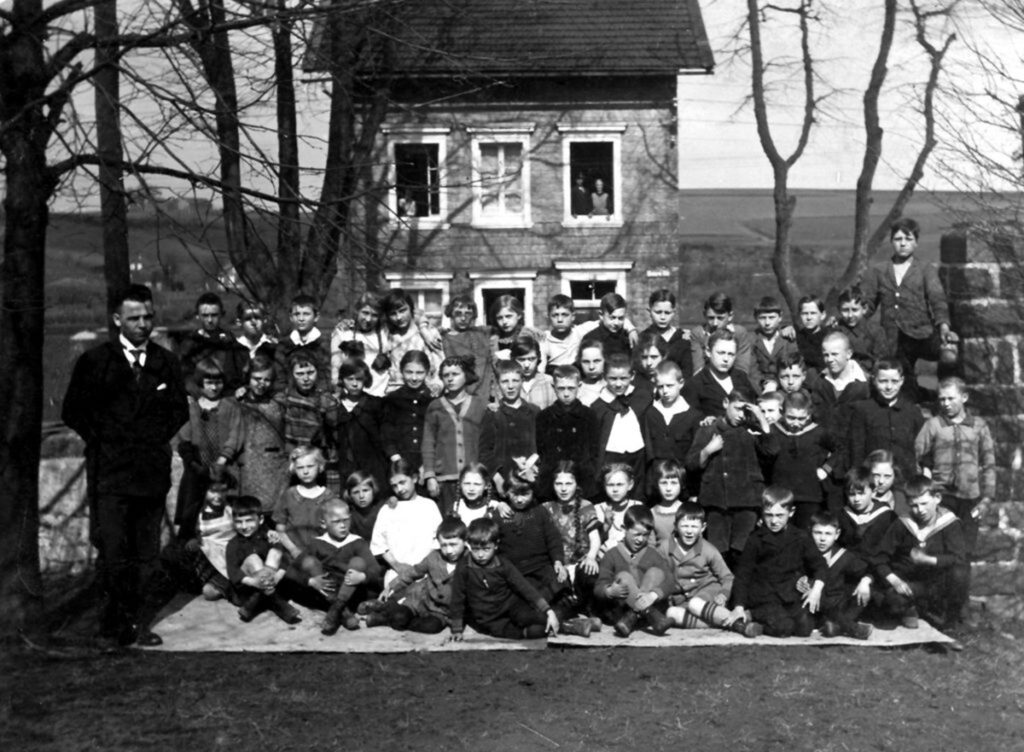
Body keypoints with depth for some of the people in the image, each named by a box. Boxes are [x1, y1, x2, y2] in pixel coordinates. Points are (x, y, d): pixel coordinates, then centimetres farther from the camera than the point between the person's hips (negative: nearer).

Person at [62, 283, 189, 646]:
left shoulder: (166, 363, 11)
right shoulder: (94, 360, 1)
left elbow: (179, 409, 17)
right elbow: (73, 411, 3)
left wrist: (159, 437, 3)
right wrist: (101, 440, -2)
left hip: (153, 471, 4)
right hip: (109, 472, -3)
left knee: (145, 555, 5)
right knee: (113, 554, -9)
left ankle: (119, 622, 15)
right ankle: (123, 623, 0)